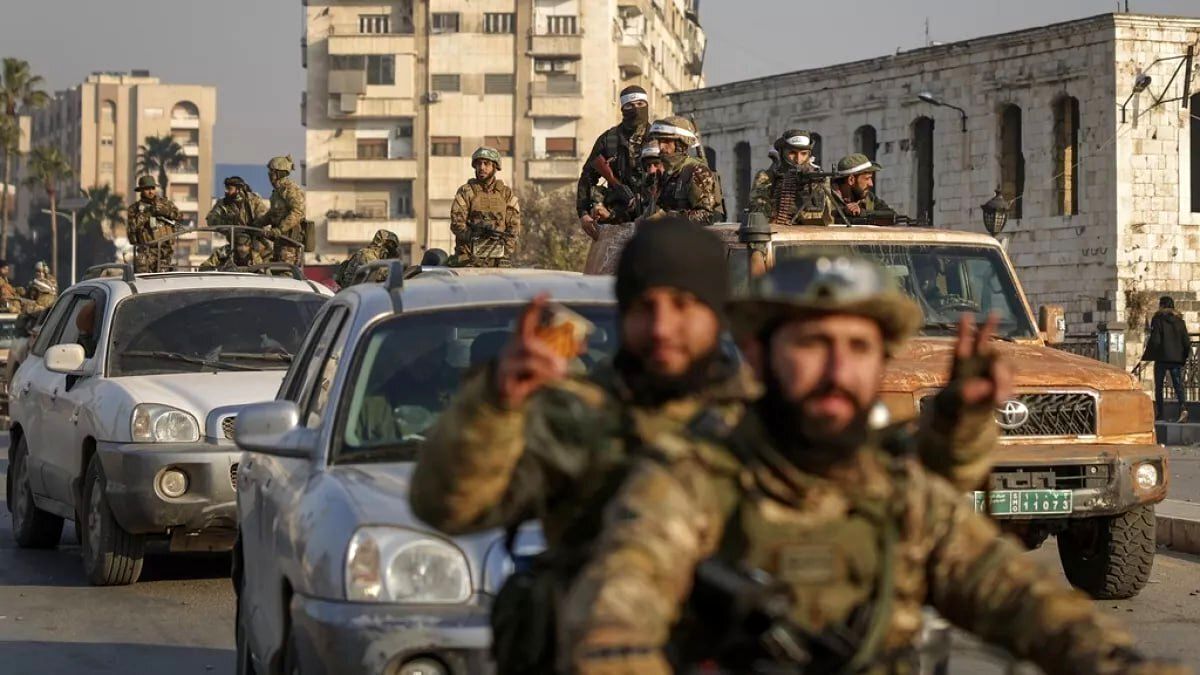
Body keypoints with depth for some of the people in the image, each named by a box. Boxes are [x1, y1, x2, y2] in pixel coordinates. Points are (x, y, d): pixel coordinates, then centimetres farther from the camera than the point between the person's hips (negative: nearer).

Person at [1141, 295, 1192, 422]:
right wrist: (1184, 357, 17)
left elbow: (1155, 340, -13)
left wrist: (1148, 355, 0)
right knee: (1178, 385, 1)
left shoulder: (1158, 319, -6)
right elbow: (1186, 341, 6)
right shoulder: (1179, 320, 7)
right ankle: (1183, 408, -21)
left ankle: (1159, 414, 8)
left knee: (1159, 387, 7)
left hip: (1162, 357, -4)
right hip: (1177, 358, 4)